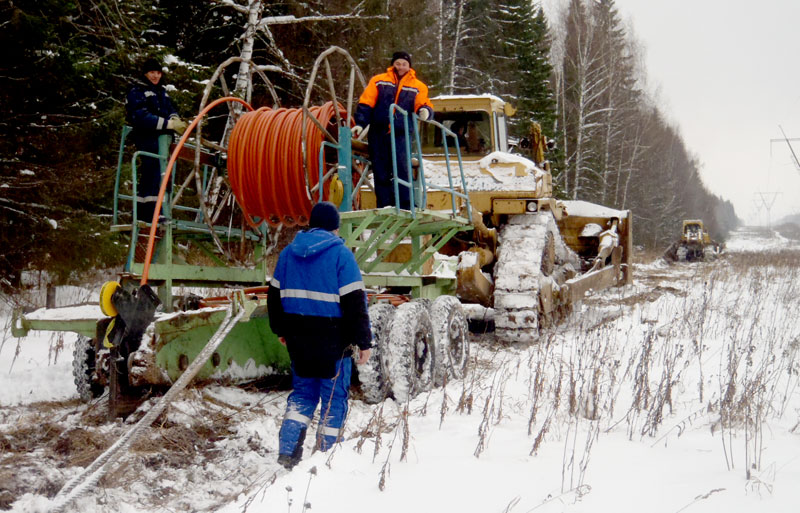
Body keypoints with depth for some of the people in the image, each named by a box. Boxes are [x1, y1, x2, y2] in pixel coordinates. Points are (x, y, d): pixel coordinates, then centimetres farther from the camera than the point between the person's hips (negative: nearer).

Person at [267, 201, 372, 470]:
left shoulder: (288, 253, 8)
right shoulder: (341, 254, -10)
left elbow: (274, 294, 15)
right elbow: (355, 302, -13)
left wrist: (281, 329, 27)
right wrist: (363, 341, -9)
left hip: (298, 339, 5)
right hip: (332, 340, -5)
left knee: (303, 392, 17)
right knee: (334, 397, 7)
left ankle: (287, 450, 5)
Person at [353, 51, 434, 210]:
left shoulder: (418, 87, 10)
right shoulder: (379, 81, 8)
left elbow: (424, 105, 4)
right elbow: (366, 104, 6)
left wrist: (425, 110, -20)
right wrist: (360, 123, -5)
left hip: (401, 135, -1)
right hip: (378, 134, 1)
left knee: (402, 171, -10)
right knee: (381, 172, 3)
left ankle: (405, 207, -6)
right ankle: (384, 207, 10)